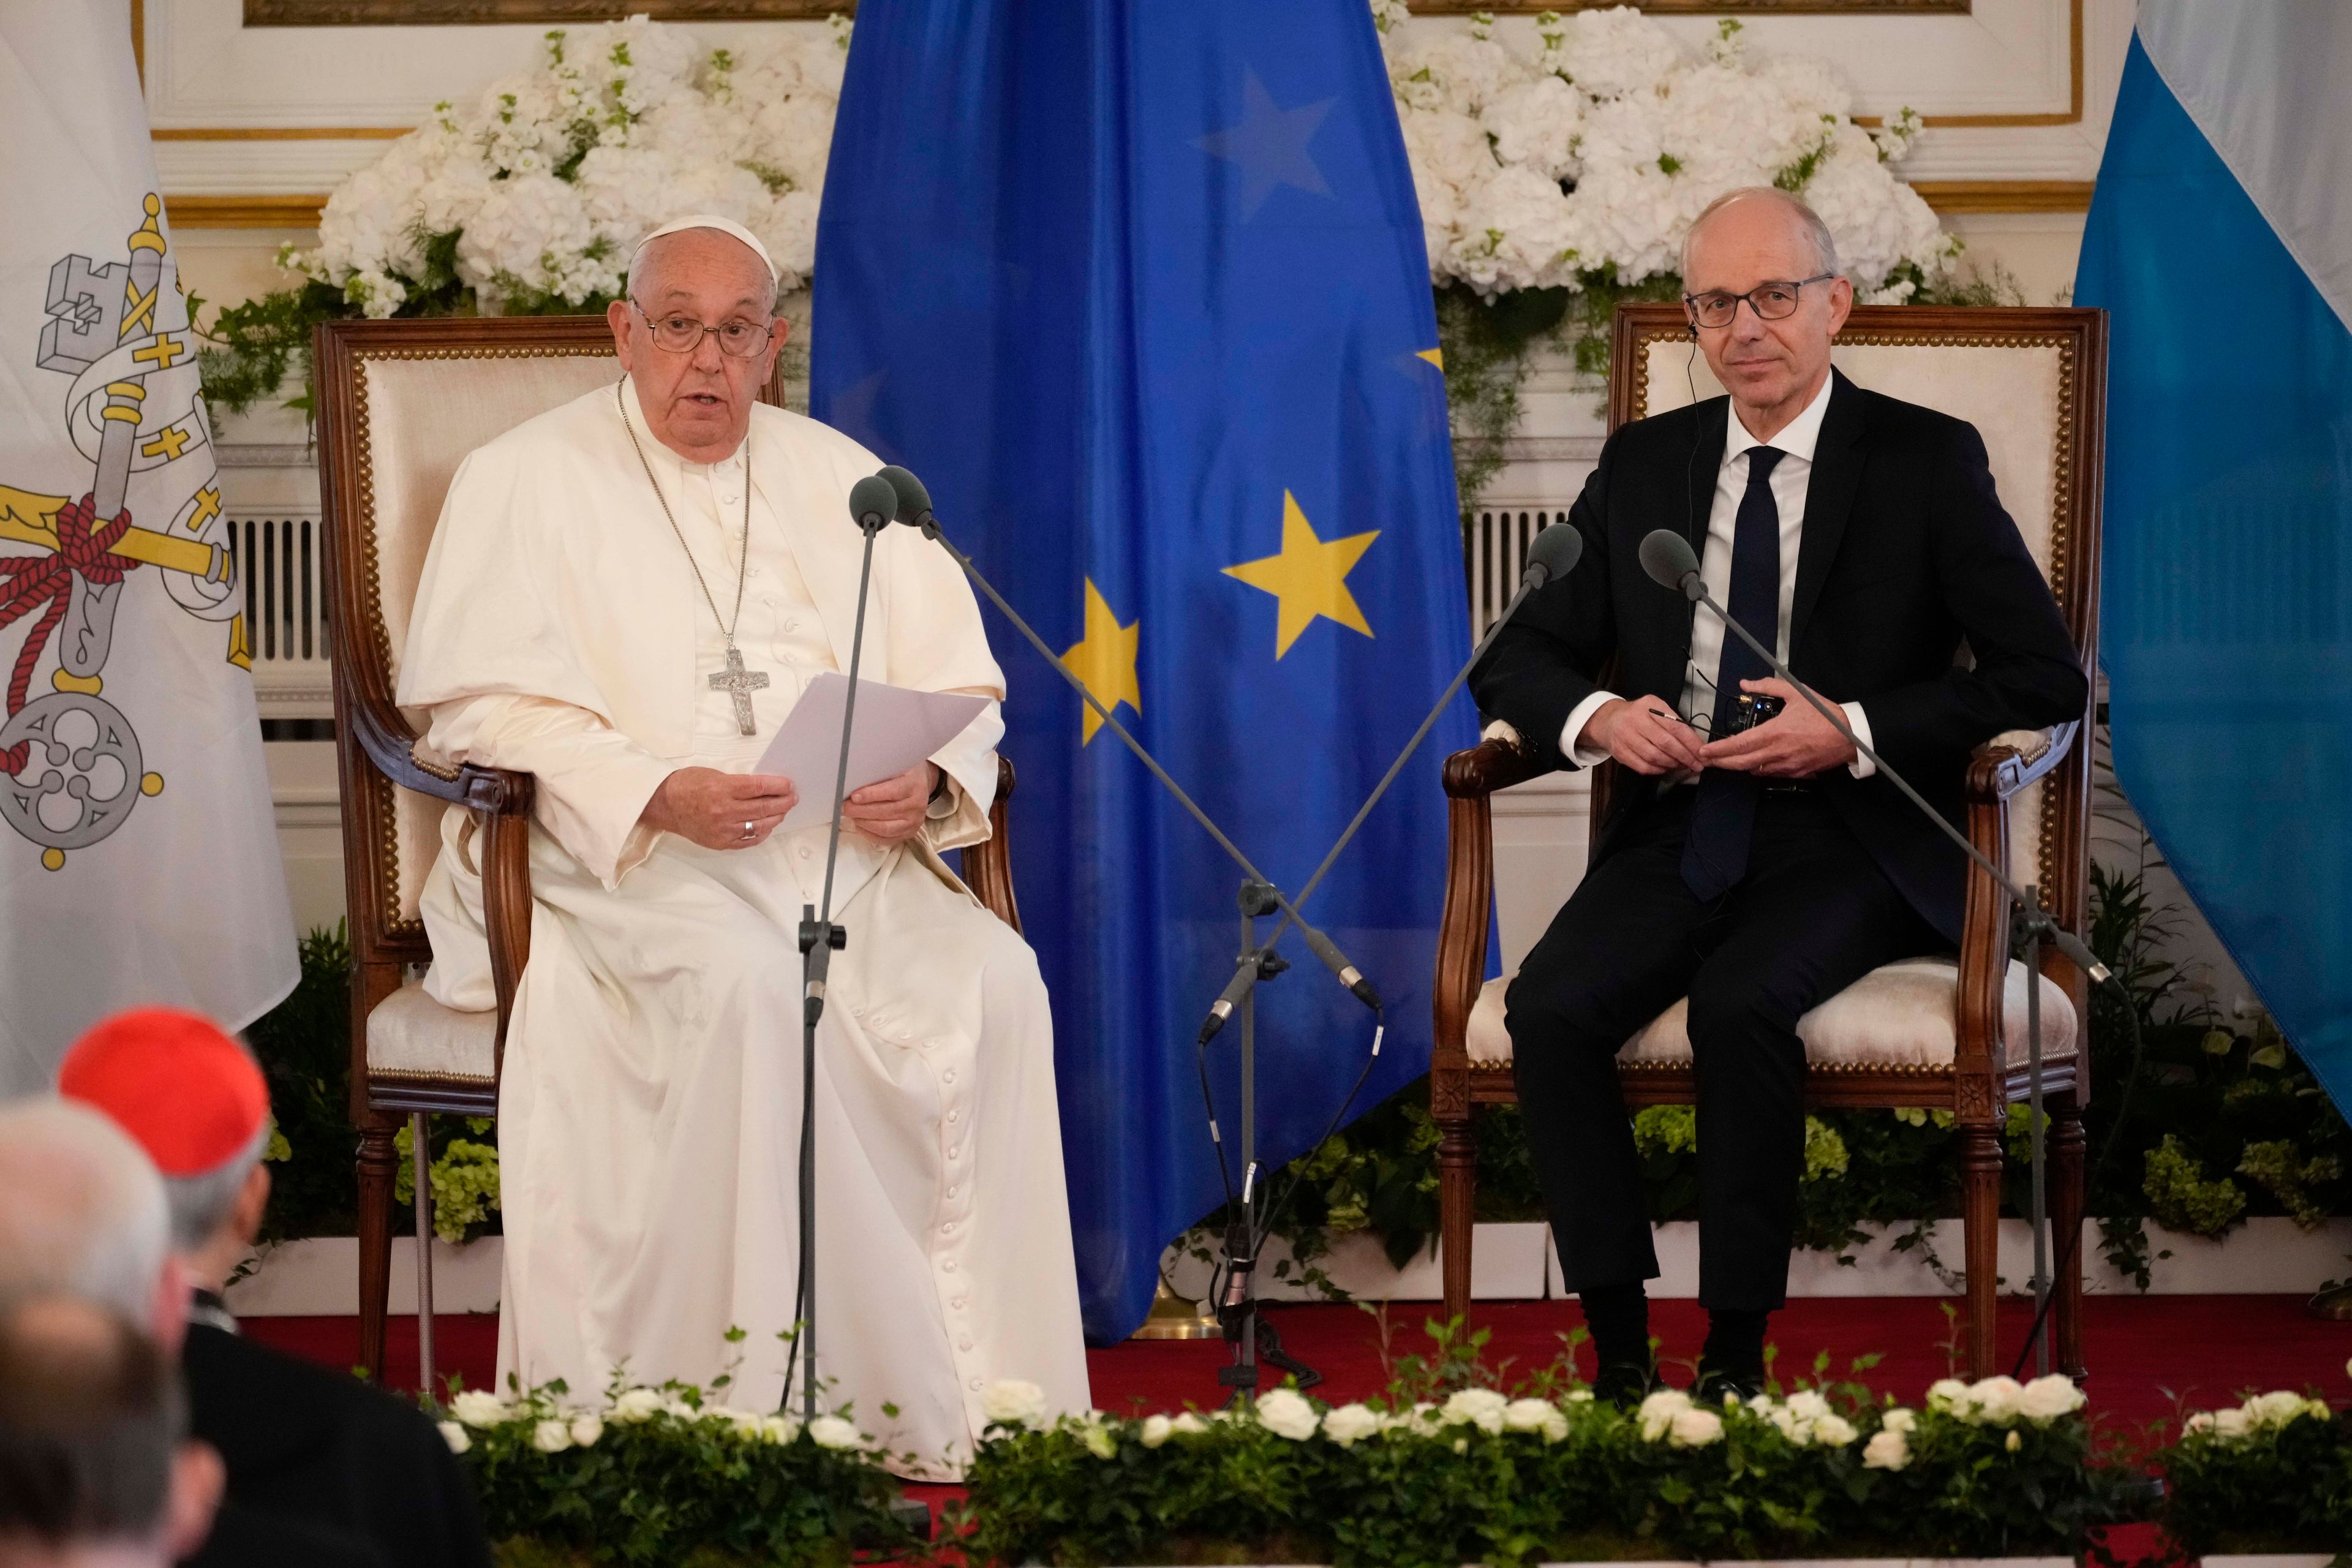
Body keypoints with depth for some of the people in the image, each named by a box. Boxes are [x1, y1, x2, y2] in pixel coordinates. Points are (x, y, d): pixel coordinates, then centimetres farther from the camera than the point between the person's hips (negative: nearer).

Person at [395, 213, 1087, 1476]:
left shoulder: (839, 481, 19)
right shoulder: (527, 483, 6)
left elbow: (960, 684, 15)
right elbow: (476, 707, -5)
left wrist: (929, 782, -9)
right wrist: (656, 795, -20)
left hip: (850, 853, 4)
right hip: (621, 861, -4)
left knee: (993, 982, -25)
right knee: (753, 989, -36)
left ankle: (986, 1396, -22)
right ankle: (772, 1402, -30)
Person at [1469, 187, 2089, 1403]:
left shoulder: (1927, 462, 1)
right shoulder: (1643, 464, 13)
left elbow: (2047, 677, -4)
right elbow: (1522, 658, 17)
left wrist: (1853, 733, -15)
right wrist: (1597, 717, -7)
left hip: (1848, 834, -4)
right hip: (1681, 827, 4)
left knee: (1739, 1002, -33)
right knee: (1551, 1007, -25)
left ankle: (1737, 1360, -23)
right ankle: (1619, 1356, -19)